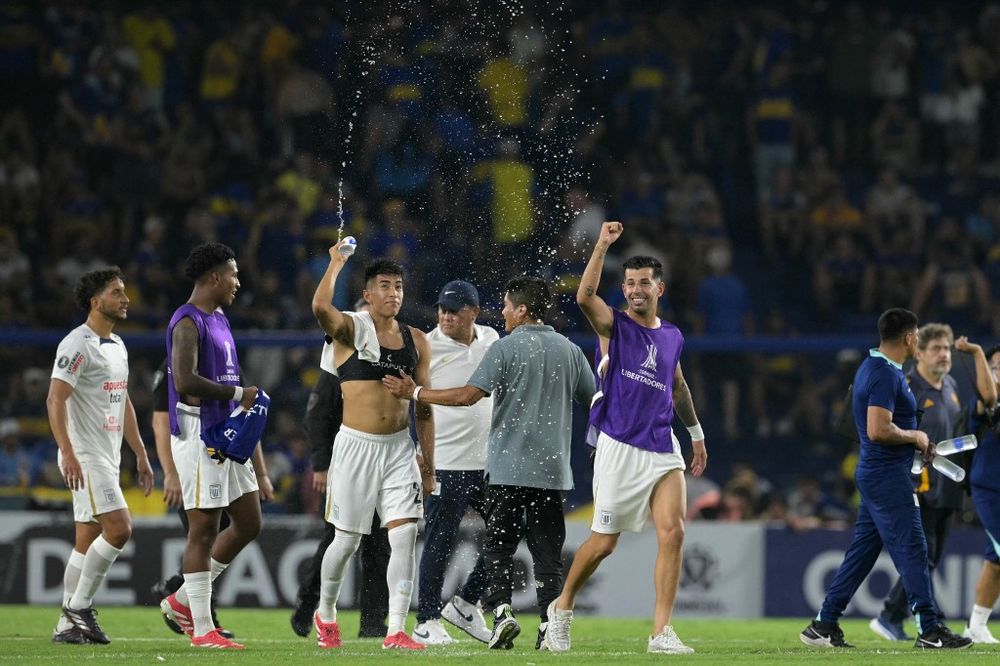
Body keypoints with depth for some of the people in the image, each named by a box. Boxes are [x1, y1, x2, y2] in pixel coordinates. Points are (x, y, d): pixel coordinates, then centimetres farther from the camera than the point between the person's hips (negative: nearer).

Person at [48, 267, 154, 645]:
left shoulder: (117, 345, 17)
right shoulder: (78, 345, -12)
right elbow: (55, 399, -19)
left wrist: (141, 454, 22)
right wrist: (68, 453, -28)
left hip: (109, 457, 9)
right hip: (85, 457, -9)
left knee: (88, 543, 7)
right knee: (119, 528, -18)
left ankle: (68, 625, 8)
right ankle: (79, 607, -9)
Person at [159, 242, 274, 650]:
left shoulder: (218, 321, 18)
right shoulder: (188, 323, -13)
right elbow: (185, 381, -26)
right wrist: (239, 394, -15)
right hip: (199, 436, -10)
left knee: (248, 524, 11)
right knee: (203, 529, -6)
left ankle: (182, 601, 21)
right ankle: (203, 629, -1)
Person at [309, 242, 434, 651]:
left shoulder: (416, 341, 8)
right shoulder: (351, 330, -5)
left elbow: (423, 407, 12)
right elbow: (320, 307, -29)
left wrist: (428, 463, 10)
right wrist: (336, 263, -16)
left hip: (400, 448, 4)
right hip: (356, 446, -3)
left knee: (405, 535, -9)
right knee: (347, 539, 5)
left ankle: (396, 631, -9)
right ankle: (325, 614, 29)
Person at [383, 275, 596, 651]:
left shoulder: (506, 348, -6)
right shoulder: (570, 351, 8)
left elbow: (469, 395, -14)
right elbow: (594, 401, 15)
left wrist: (415, 393, -5)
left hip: (509, 467, -3)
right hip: (552, 468, 3)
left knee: (499, 545, 5)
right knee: (547, 552, 4)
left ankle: (501, 610, -11)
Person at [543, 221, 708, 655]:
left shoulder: (672, 337, 13)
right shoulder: (613, 326, -2)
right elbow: (585, 296, -23)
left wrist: (696, 432, 34)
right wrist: (603, 245, -27)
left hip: (663, 448, 4)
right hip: (619, 448, -4)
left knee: (672, 533, -12)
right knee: (604, 542, 1)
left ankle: (662, 632, -10)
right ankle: (562, 608, 25)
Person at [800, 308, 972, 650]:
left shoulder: (871, 368, 15)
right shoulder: (886, 375, -18)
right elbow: (878, 430, -26)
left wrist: (916, 441, 17)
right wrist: (914, 436, -10)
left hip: (875, 476, 10)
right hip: (888, 477, -10)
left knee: (862, 551, 11)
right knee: (912, 550, -6)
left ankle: (824, 625, 12)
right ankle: (930, 630, -4)